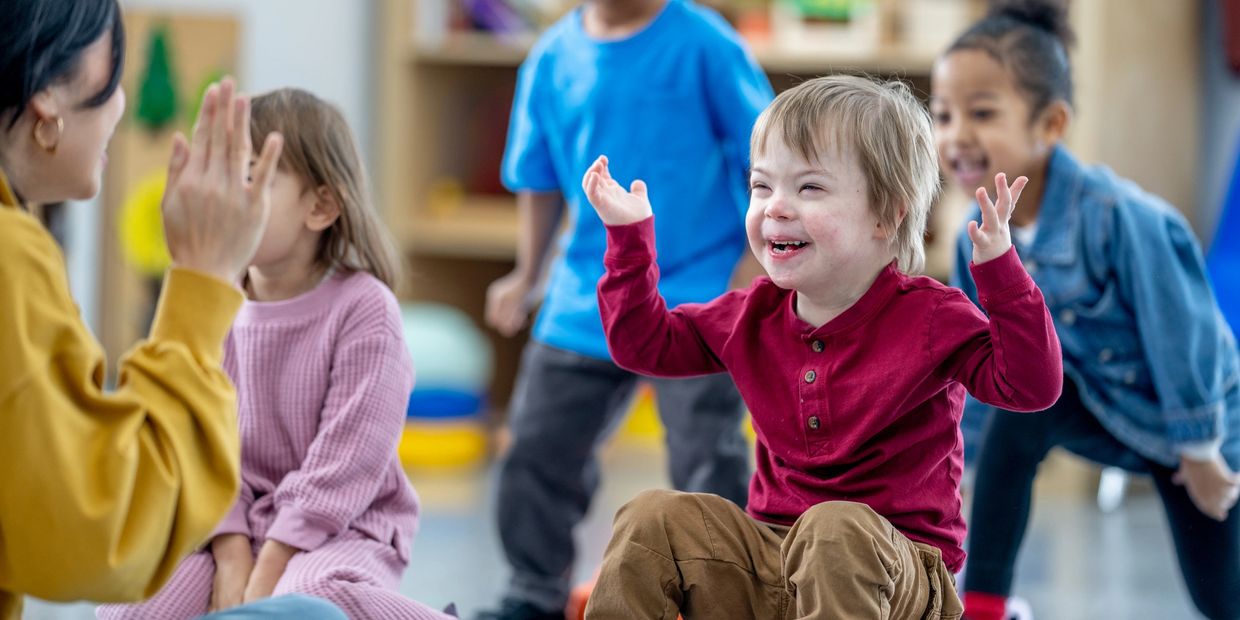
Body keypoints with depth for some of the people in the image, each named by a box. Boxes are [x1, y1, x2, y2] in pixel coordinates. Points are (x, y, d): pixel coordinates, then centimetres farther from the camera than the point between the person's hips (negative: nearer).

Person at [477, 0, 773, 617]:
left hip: (697, 304, -5)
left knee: (707, 462, -1)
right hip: (584, 303, 5)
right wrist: (527, 276, 15)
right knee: (536, 448, 12)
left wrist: (757, 263, -10)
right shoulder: (552, 59, 0)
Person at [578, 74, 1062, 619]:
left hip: (894, 560, -5)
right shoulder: (754, 316, 9)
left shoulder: (930, 318, -8)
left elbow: (1033, 385, -18)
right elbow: (645, 342, 19)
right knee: (652, 519, -14)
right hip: (772, 552, 5)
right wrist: (629, 237, 12)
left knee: (837, 529, -38)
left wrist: (999, 268, -26)